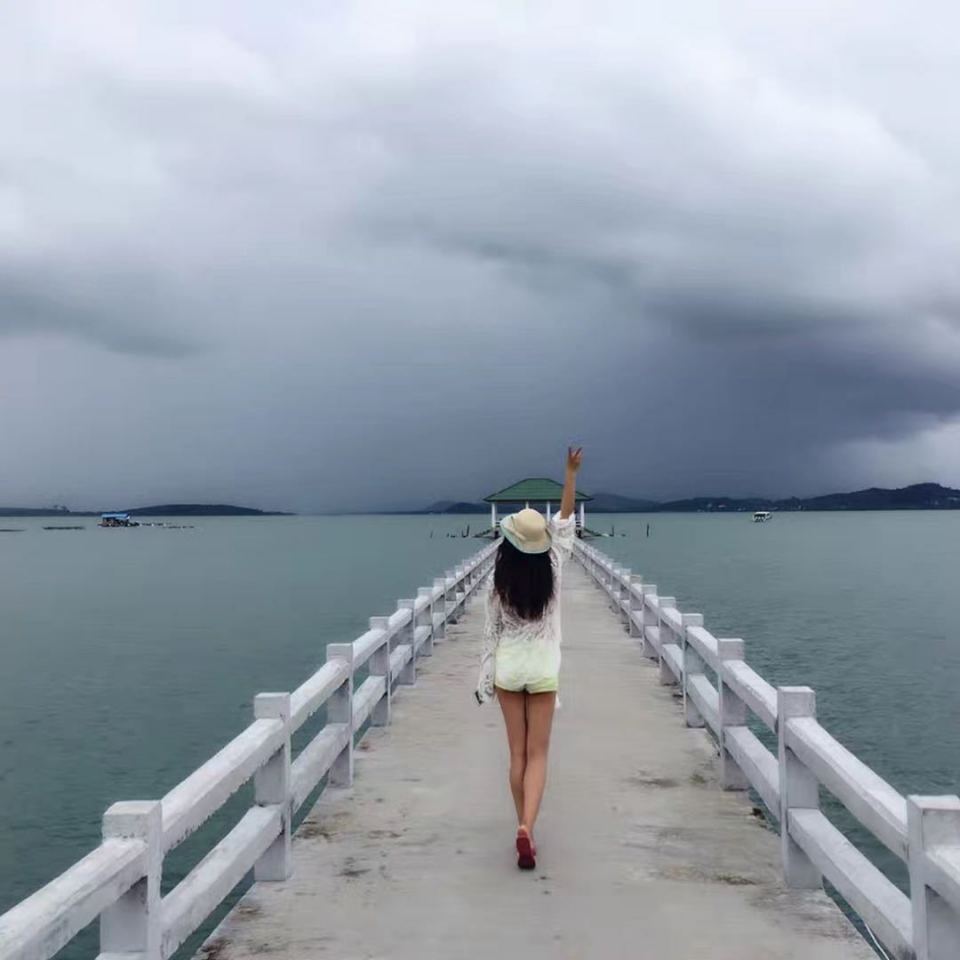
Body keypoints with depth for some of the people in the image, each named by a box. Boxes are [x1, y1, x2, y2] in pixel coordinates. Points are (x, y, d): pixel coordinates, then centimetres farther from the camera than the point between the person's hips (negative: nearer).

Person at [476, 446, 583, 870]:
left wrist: (485, 682, 8)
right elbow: (565, 523, -3)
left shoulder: (499, 585, -10)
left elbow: (491, 634, -3)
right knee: (537, 755, 3)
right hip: (543, 672, 0)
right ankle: (526, 828, -15)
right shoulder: (552, 571, -10)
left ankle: (525, 828, 18)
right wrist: (571, 472, -4)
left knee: (517, 754, 12)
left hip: (508, 671, 0)